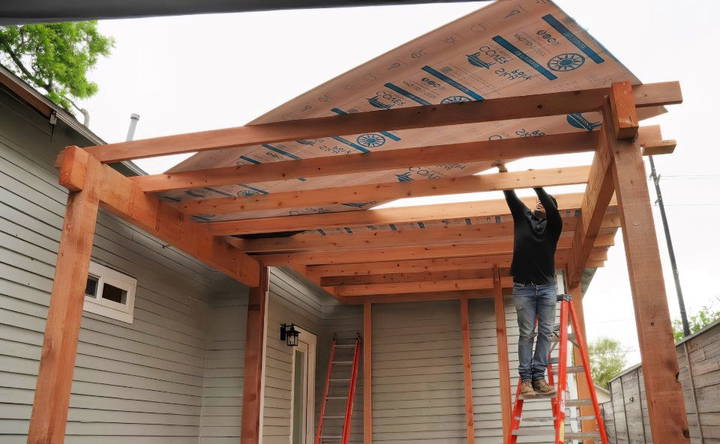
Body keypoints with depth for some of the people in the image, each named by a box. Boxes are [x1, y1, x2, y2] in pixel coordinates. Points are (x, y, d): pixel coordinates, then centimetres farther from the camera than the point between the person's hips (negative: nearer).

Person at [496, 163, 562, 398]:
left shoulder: (553, 225, 7)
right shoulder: (522, 216, 12)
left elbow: (552, 207, -12)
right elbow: (510, 196, 3)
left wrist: (536, 184, -18)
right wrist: (503, 171, -5)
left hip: (547, 287, 1)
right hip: (523, 288, -1)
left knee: (546, 332, -2)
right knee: (526, 334, -2)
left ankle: (538, 377, 2)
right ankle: (526, 379, -2)